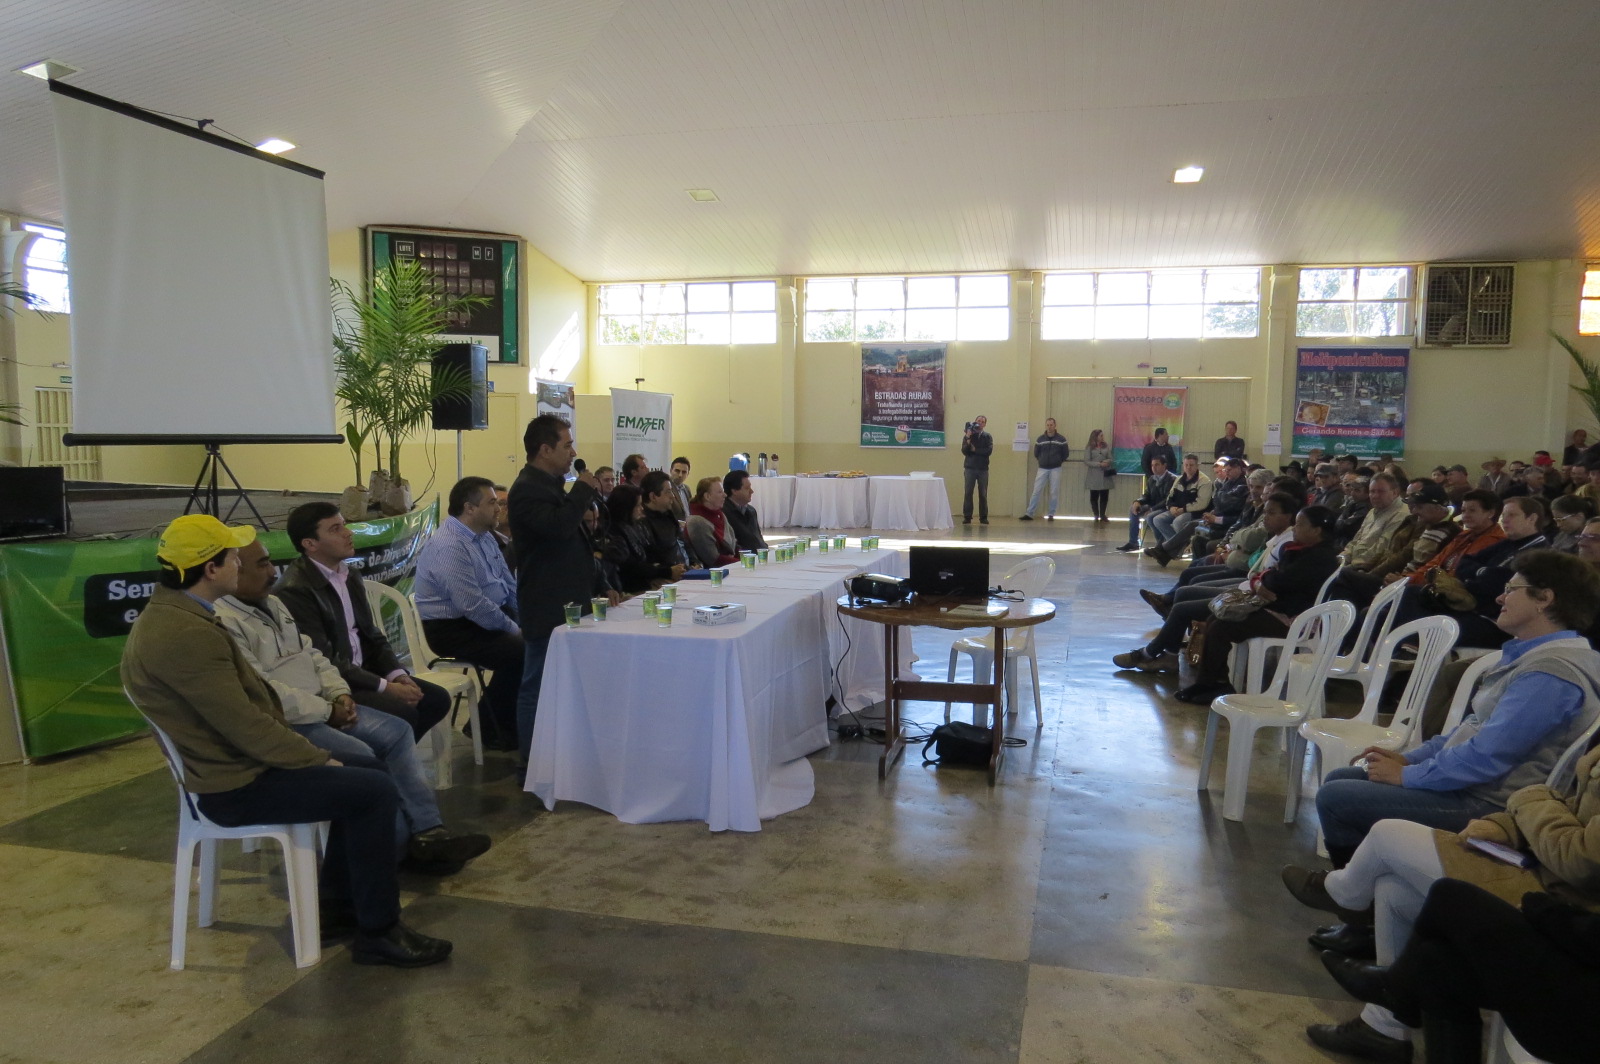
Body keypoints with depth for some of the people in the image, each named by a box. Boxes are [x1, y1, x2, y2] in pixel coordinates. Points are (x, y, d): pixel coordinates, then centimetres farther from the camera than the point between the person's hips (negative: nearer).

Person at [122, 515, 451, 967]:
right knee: (376, 791, -16)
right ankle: (378, 932, -4)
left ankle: (336, 906, 21)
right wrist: (319, 759, -15)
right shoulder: (186, 634, -26)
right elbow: (245, 725, -26)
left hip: (234, 761, 11)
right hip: (235, 786, -11)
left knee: (368, 774, 14)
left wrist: (309, 752, 8)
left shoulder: (171, 615, 9)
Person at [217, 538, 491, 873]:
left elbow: (311, 654, 17)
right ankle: (404, 845, -5)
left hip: (322, 707, 10)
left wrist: (340, 694, 0)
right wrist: (327, 711, -15)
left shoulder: (273, 604, 13)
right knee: (362, 757, -24)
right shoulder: (224, 623, -18)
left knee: (396, 731, -4)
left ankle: (428, 833, -7)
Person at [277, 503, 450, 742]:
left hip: (364, 671, 9)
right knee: (403, 713, -25)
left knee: (437, 698, -1)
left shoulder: (350, 576, 10)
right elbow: (322, 662, -21)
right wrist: (384, 687, -21)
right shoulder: (295, 590, -18)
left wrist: (397, 673, -4)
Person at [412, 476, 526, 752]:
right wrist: (513, 628, -17)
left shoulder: (485, 536, 9)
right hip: (453, 629, -9)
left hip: (492, 615, 9)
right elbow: (473, 605, -27)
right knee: (517, 651, -26)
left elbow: (509, 583, 15)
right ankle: (495, 729, -5)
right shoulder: (448, 547, -22)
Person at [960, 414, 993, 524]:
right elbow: (964, 451, -5)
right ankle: (967, 516, 0)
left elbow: (989, 451, -8)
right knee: (968, 493, -3)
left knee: (983, 494, 2)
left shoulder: (987, 436, 5)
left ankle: (983, 517, 8)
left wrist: (975, 450, -7)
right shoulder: (968, 435, 4)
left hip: (983, 468, 0)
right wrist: (968, 439, -15)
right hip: (970, 468, 0)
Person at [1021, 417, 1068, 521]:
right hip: (1042, 469, 1)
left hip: (1055, 469, -1)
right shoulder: (1040, 439, 3)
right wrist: (1043, 461, 9)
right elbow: (1036, 453, 11)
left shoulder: (1061, 439, -1)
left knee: (1054, 493, 1)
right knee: (1036, 491, -3)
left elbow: (1065, 454, 5)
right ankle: (1029, 513, -2)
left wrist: (1058, 461, 9)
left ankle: (1051, 514, 11)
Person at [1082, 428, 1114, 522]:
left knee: (1104, 496, 3)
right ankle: (1096, 515, 13)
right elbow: (1087, 461, -8)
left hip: (1105, 475, 3)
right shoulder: (1089, 447, -3)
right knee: (1094, 496, 4)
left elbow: (1110, 458, 9)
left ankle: (1102, 515, 14)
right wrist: (1099, 464, -17)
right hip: (1094, 476, -3)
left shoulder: (1106, 446, 6)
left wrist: (1107, 461, -14)